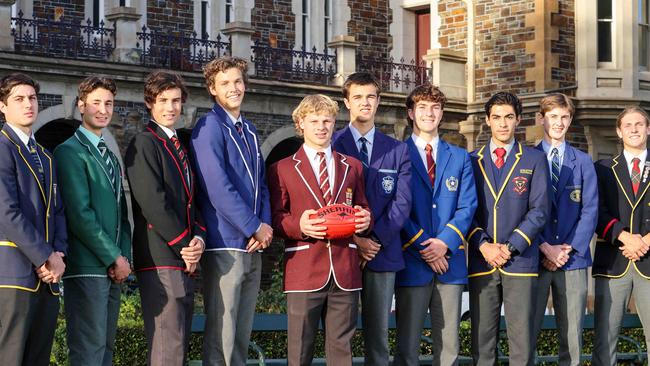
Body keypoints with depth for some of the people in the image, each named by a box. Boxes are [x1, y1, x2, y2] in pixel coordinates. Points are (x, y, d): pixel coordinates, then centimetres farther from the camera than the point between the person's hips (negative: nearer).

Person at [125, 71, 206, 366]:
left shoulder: (178, 146, 21)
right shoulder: (144, 144, -6)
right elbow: (153, 203, -15)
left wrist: (198, 237, 0)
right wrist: (184, 245, -11)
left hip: (183, 259, 9)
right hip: (160, 258, -9)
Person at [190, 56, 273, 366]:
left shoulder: (249, 131, 17)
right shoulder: (209, 128, -7)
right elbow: (218, 189, -16)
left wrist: (265, 227, -1)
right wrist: (256, 227, -12)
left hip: (253, 246, 8)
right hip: (226, 244, -8)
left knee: (242, 334, 11)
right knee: (221, 335, -6)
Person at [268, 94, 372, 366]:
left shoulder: (352, 167, 18)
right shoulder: (283, 169, 8)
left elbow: (362, 208, 20)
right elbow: (275, 218, 3)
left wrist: (365, 220, -4)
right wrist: (298, 225, -18)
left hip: (345, 270, 3)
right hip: (304, 270, -3)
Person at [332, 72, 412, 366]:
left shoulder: (398, 150, 11)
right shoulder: (332, 145, 4)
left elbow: (402, 202, 2)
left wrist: (377, 239, -9)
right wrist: (353, 240, -11)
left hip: (383, 252, 2)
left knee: (378, 334, 4)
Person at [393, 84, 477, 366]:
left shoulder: (460, 158, 13)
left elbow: (467, 206, 4)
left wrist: (445, 242, -11)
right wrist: (423, 247, -12)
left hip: (450, 261, 3)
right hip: (412, 261, -3)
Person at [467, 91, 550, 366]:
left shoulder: (535, 160, 7)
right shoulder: (472, 161, 12)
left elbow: (539, 210, -1)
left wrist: (510, 247, -10)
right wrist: (483, 245, -9)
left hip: (520, 261, -1)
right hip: (481, 262, 2)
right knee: (481, 342, 4)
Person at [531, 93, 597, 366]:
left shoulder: (583, 162, 11)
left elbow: (590, 210, 4)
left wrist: (570, 250, -8)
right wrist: (546, 248, -11)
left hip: (573, 260, 2)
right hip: (535, 258, -2)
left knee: (572, 335, 3)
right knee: (526, 333, -2)